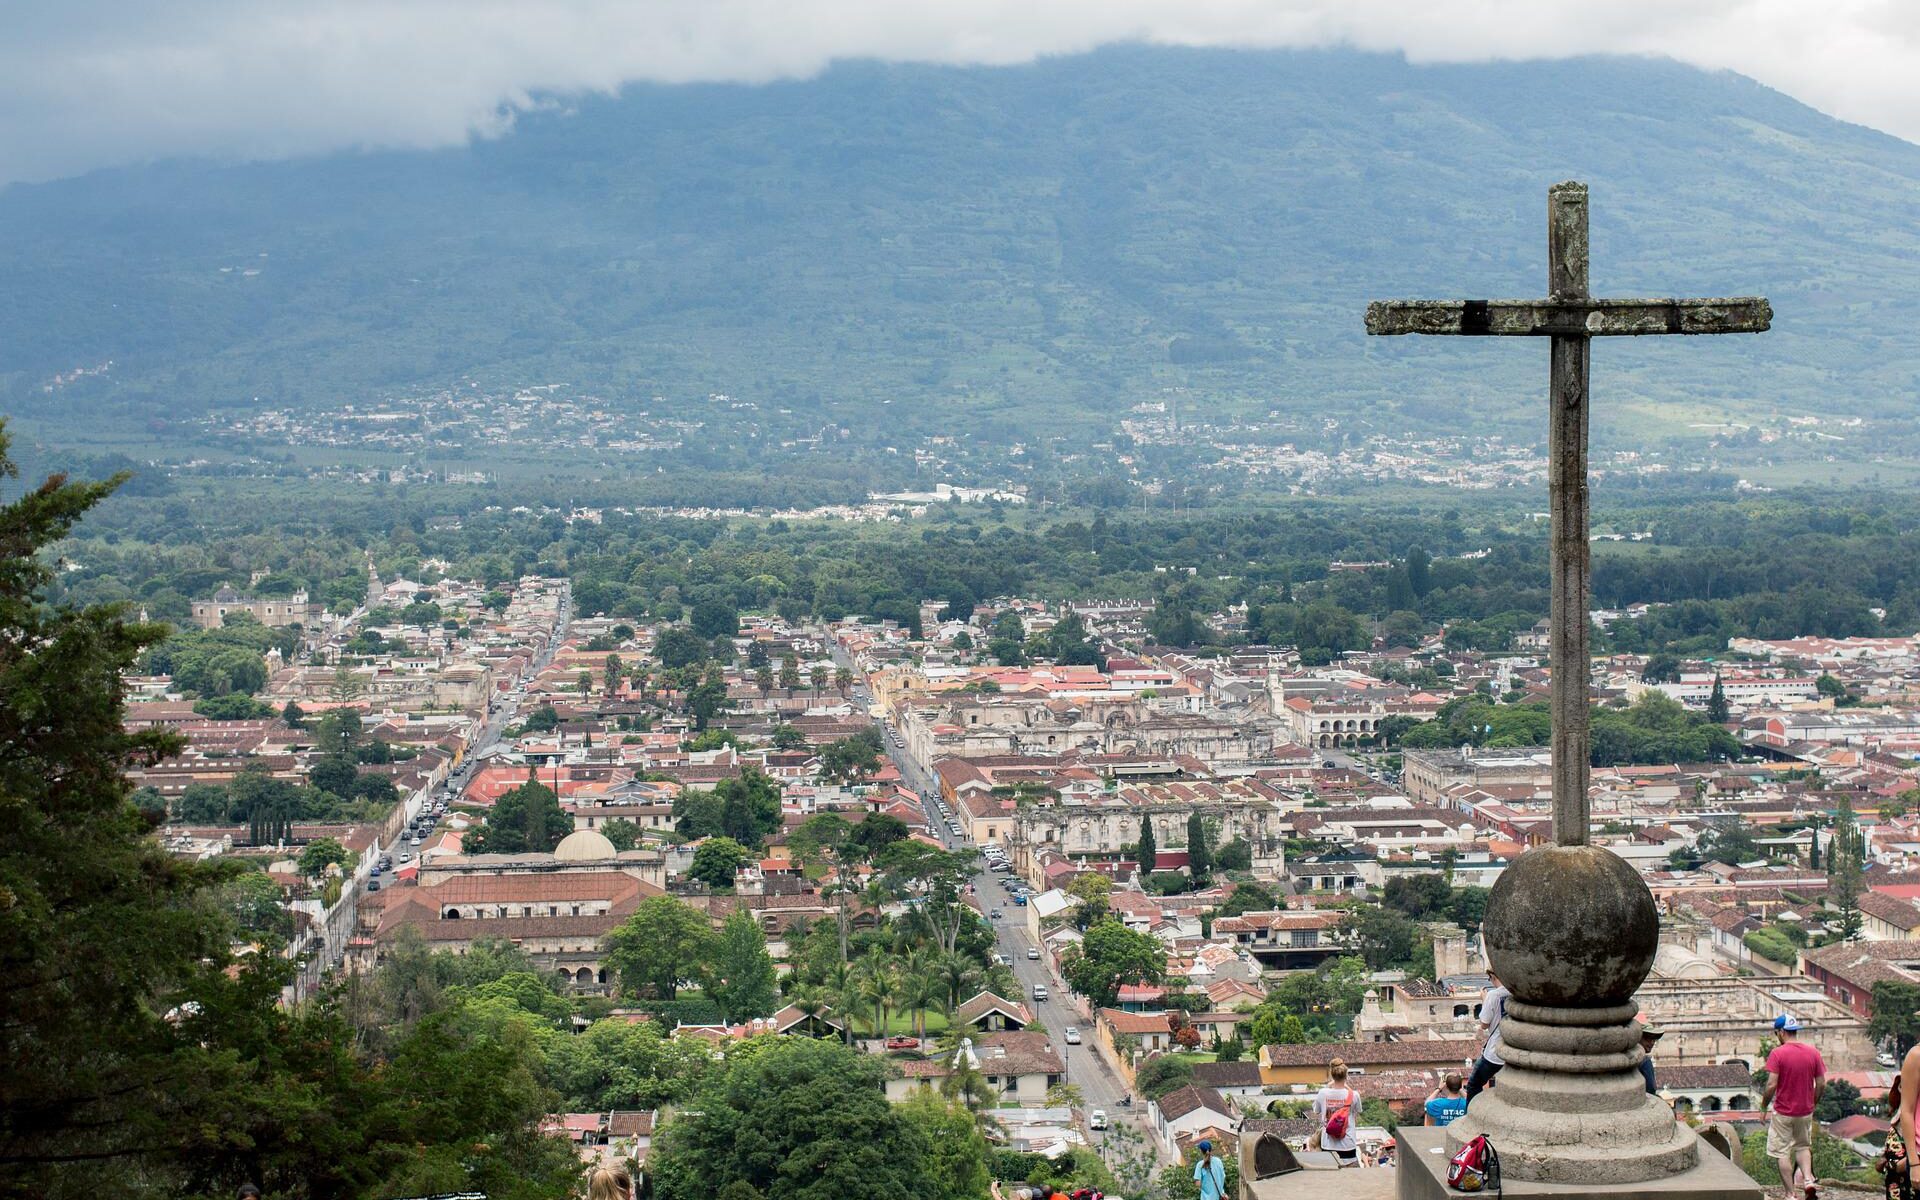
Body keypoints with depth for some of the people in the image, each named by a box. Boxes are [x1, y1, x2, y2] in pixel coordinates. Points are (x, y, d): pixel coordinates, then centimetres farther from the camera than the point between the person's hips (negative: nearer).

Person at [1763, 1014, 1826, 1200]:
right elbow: (1822, 1084, 2)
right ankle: (1808, 1179, 1)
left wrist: (1764, 1104, -1)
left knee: (1782, 1153, 6)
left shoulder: (1777, 1053, -15)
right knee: (1803, 1146, 23)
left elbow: (1771, 1085, -19)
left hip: (1783, 1112, -5)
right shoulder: (1813, 1052, -1)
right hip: (1805, 1111, 5)